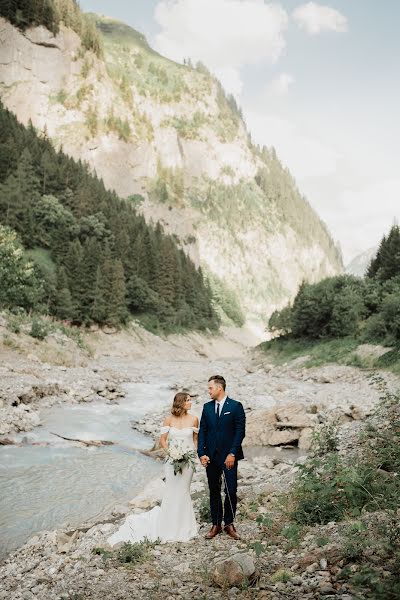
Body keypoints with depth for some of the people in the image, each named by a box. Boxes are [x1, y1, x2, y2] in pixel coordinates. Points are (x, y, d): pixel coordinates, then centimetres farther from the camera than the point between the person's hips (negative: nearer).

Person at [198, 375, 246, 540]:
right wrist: (201, 454, -3)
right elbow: (202, 432, 7)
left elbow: (240, 431, -7)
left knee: (231, 491, 0)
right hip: (211, 457, 4)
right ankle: (216, 524, 20)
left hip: (229, 457, -4)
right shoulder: (207, 407, 8)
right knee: (214, 491, 9)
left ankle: (229, 524, 16)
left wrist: (232, 454, -13)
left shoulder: (235, 406, -4)